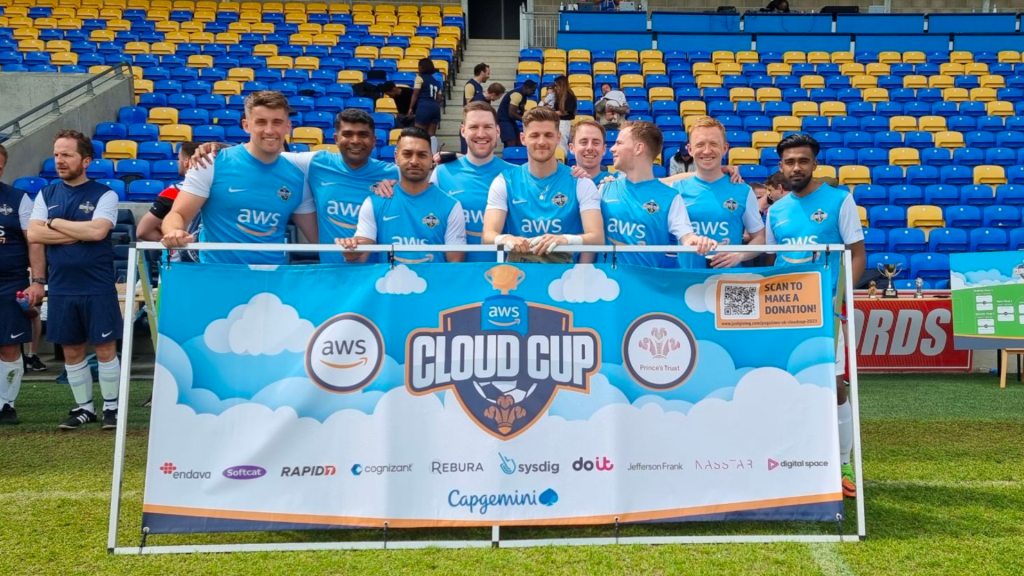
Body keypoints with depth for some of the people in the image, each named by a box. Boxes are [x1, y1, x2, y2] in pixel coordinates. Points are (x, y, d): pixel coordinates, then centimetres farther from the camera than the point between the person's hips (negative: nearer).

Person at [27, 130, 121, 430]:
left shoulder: (104, 194, -5)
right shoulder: (46, 194, 8)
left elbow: (97, 231, -20)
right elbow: (33, 234, -4)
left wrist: (56, 223, -8)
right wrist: (80, 233, -12)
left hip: (98, 287, -4)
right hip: (61, 288, 4)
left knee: (105, 349, 2)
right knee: (72, 351, 11)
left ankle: (111, 406, 15)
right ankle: (84, 407, 24)